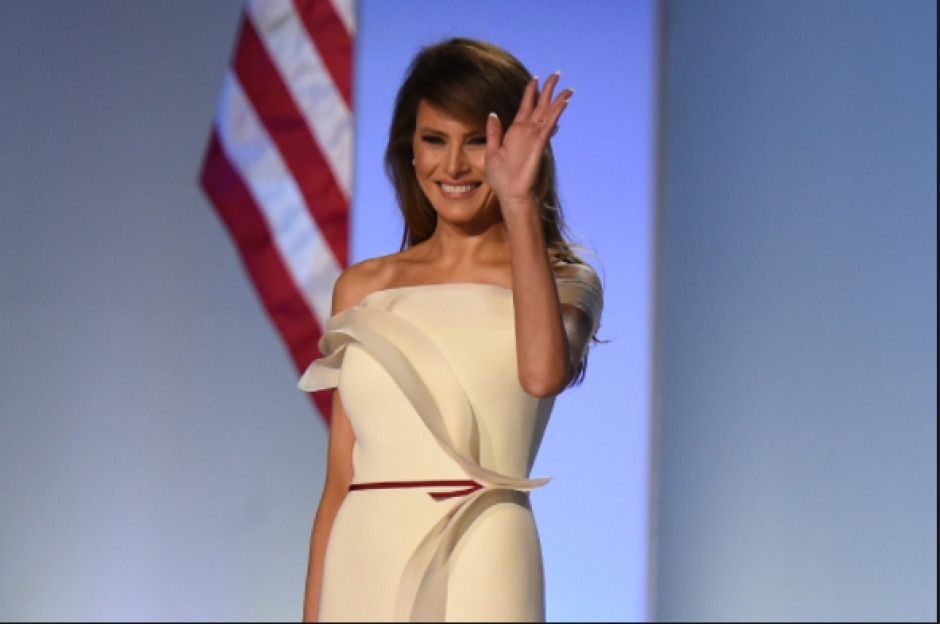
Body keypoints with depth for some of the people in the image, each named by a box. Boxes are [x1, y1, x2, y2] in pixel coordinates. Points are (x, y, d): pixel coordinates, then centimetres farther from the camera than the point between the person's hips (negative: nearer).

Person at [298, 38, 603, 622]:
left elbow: (543, 373, -22)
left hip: (478, 575, -3)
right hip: (361, 574, 3)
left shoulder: (564, 284, 3)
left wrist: (520, 203, -18)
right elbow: (340, 482, 11)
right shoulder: (363, 288, 12)